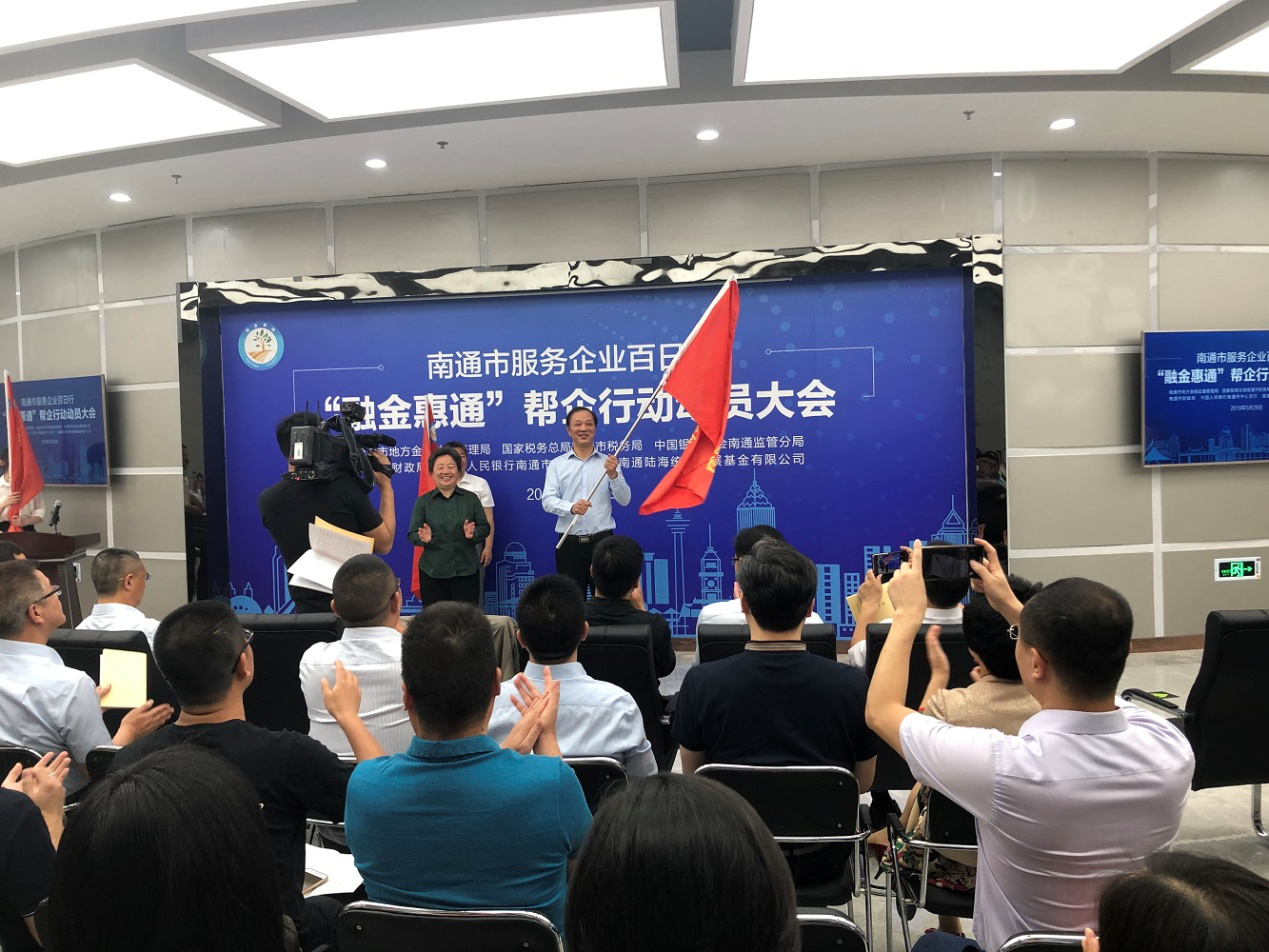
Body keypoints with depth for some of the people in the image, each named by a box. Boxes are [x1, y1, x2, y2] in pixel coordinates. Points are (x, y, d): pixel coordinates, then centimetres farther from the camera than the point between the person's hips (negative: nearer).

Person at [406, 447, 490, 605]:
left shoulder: (471, 498, 7)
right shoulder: (423, 501, 6)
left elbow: (485, 527, 5)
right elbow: (412, 535, 2)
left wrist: (473, 534, -16)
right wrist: (424, 538, -20)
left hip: (467, 571, 0)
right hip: (432, 573, 0)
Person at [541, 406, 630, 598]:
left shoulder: (609, 463, 6)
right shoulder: (556, 464, 6)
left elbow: (624, 500, -2)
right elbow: (547, 501, -4)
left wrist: (613, 475, -20)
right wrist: (571, 507, -24)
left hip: (602, 540, 0)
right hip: (569, 543, 0)